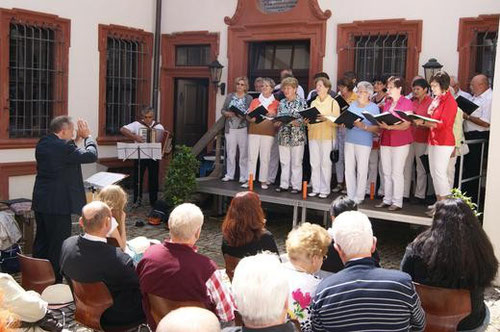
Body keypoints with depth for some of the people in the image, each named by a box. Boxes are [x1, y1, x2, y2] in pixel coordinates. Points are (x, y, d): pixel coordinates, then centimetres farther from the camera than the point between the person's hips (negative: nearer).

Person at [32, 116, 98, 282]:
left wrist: (77, 139, 11)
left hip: (40, 202, 9)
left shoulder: (42, 144, 5)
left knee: (41, 243, 19)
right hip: (58, 204, -9)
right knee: (58, 245, 3)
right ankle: (55, 281, 11)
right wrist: (88, 136, -2)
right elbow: (91, 155, -15)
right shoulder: (63, 148, -21)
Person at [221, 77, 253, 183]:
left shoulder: (249, 98, 3)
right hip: (230, 128, 3)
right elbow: (223, 110, 11)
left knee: (244, 153, -1)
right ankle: (229, 175, 14)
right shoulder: (230, 96, 12)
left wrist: (244, 116, -18)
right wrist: (228, 114, -9)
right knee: (230, 153, 5)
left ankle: (243, 176, 6)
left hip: (243, 129, -2)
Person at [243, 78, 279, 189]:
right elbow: (248, 116, 10)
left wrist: (273, 116, -11)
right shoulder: (254, 101, 13)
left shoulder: (276, 103, 8)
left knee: (265, 157, -1)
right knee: (252, 155, -2)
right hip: (254, 131, 2)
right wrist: (251, 119, -11)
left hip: (268, 133, -1)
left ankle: (264, 180, 6)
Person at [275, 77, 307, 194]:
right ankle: (284, 184, 17)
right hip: (284, 136, 4)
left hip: (297, 136, -4)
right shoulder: (282, 103, 11)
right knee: (284, 162, 9)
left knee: (296, 162, 2)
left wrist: (297, 123, -23)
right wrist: (277, 123, -8)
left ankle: (296, 186, 9)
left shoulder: (301, 102, -3)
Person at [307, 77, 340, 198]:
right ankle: (315, 188, 11)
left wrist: (326, 119, -21)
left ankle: (325, 189, 4)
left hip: (327, 136, -4)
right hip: (313, 135, 4)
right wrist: (307, 122, -1)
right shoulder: (313, 103, 16)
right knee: (314, 163, 3)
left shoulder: (333, 103, 2)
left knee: (325, 163, -3)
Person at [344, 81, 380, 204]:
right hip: (349, 140, 5)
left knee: (362, 170, 0)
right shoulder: (353, 105, 14)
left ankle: (359, 197, 9)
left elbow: (377, 128, -9)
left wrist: (363, 126, -23)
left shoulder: (374, 108, -2)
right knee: (349, 169, 6)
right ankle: (350, 196, 15)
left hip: (364, 143, -5)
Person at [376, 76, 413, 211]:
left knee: (397, 173, -3)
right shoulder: (387, 103, 15)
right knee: (386, 172, 9)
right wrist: (381, 124, -3)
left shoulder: (406, 103, -5)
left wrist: (389, 126, -25)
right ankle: (387, 200, 17)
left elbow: (406, 125, -13)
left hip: (400, 142, -6)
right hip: (385, 140, 6)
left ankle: (397, 202, 4)